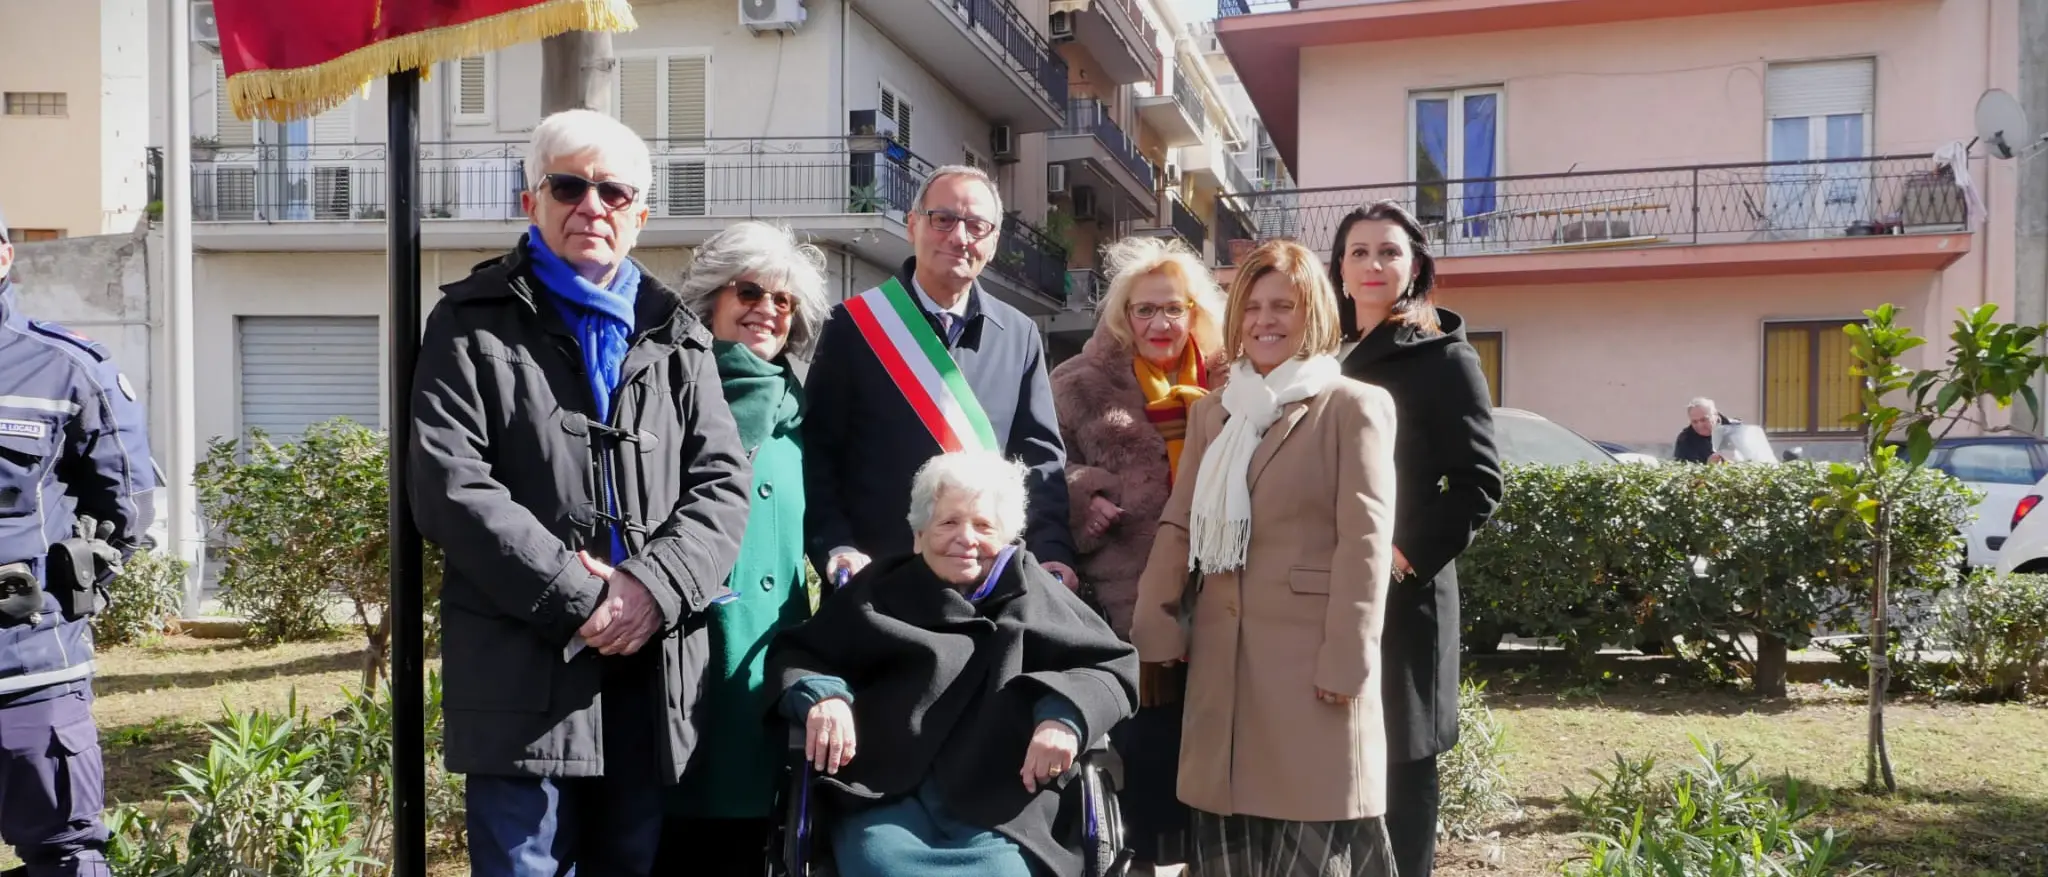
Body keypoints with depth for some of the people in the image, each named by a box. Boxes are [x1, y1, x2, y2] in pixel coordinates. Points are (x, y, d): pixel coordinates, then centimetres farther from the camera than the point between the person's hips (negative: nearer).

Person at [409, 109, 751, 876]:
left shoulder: (674, 336, 15)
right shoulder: (474, 323, 5)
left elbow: (722, 483, 5)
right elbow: (448, 486, -8)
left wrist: (654, 585, -13)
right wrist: (574, 597, -15)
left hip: (653, 670, 4)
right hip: (523, 669, -3)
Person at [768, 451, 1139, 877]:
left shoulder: (1032, 596, 16)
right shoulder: (880, 591, 18)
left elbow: (1114, 667, 12)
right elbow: (793, 653, 16)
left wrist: (1066, 711, -9)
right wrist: (821, 693, -7)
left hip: (997, 808, 0)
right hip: (884, 797, 0)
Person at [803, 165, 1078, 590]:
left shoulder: (1020, 336, 7)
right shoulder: (854, 324, -1)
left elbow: (1041, 457, 5)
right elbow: (818, 450, -3)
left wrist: (1052, 553, -8)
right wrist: (836, 547, -15)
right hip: (875, 580, -2)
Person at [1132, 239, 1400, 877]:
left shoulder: (1353, 406, 0)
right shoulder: (1211, 414, 18)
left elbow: (1365, 538, -7)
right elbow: (1179, 527, 14)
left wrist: (1348, 658, -13)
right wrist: (1152, 631, 4)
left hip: (1312, 653, -5)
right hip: (1224, 655, 5)